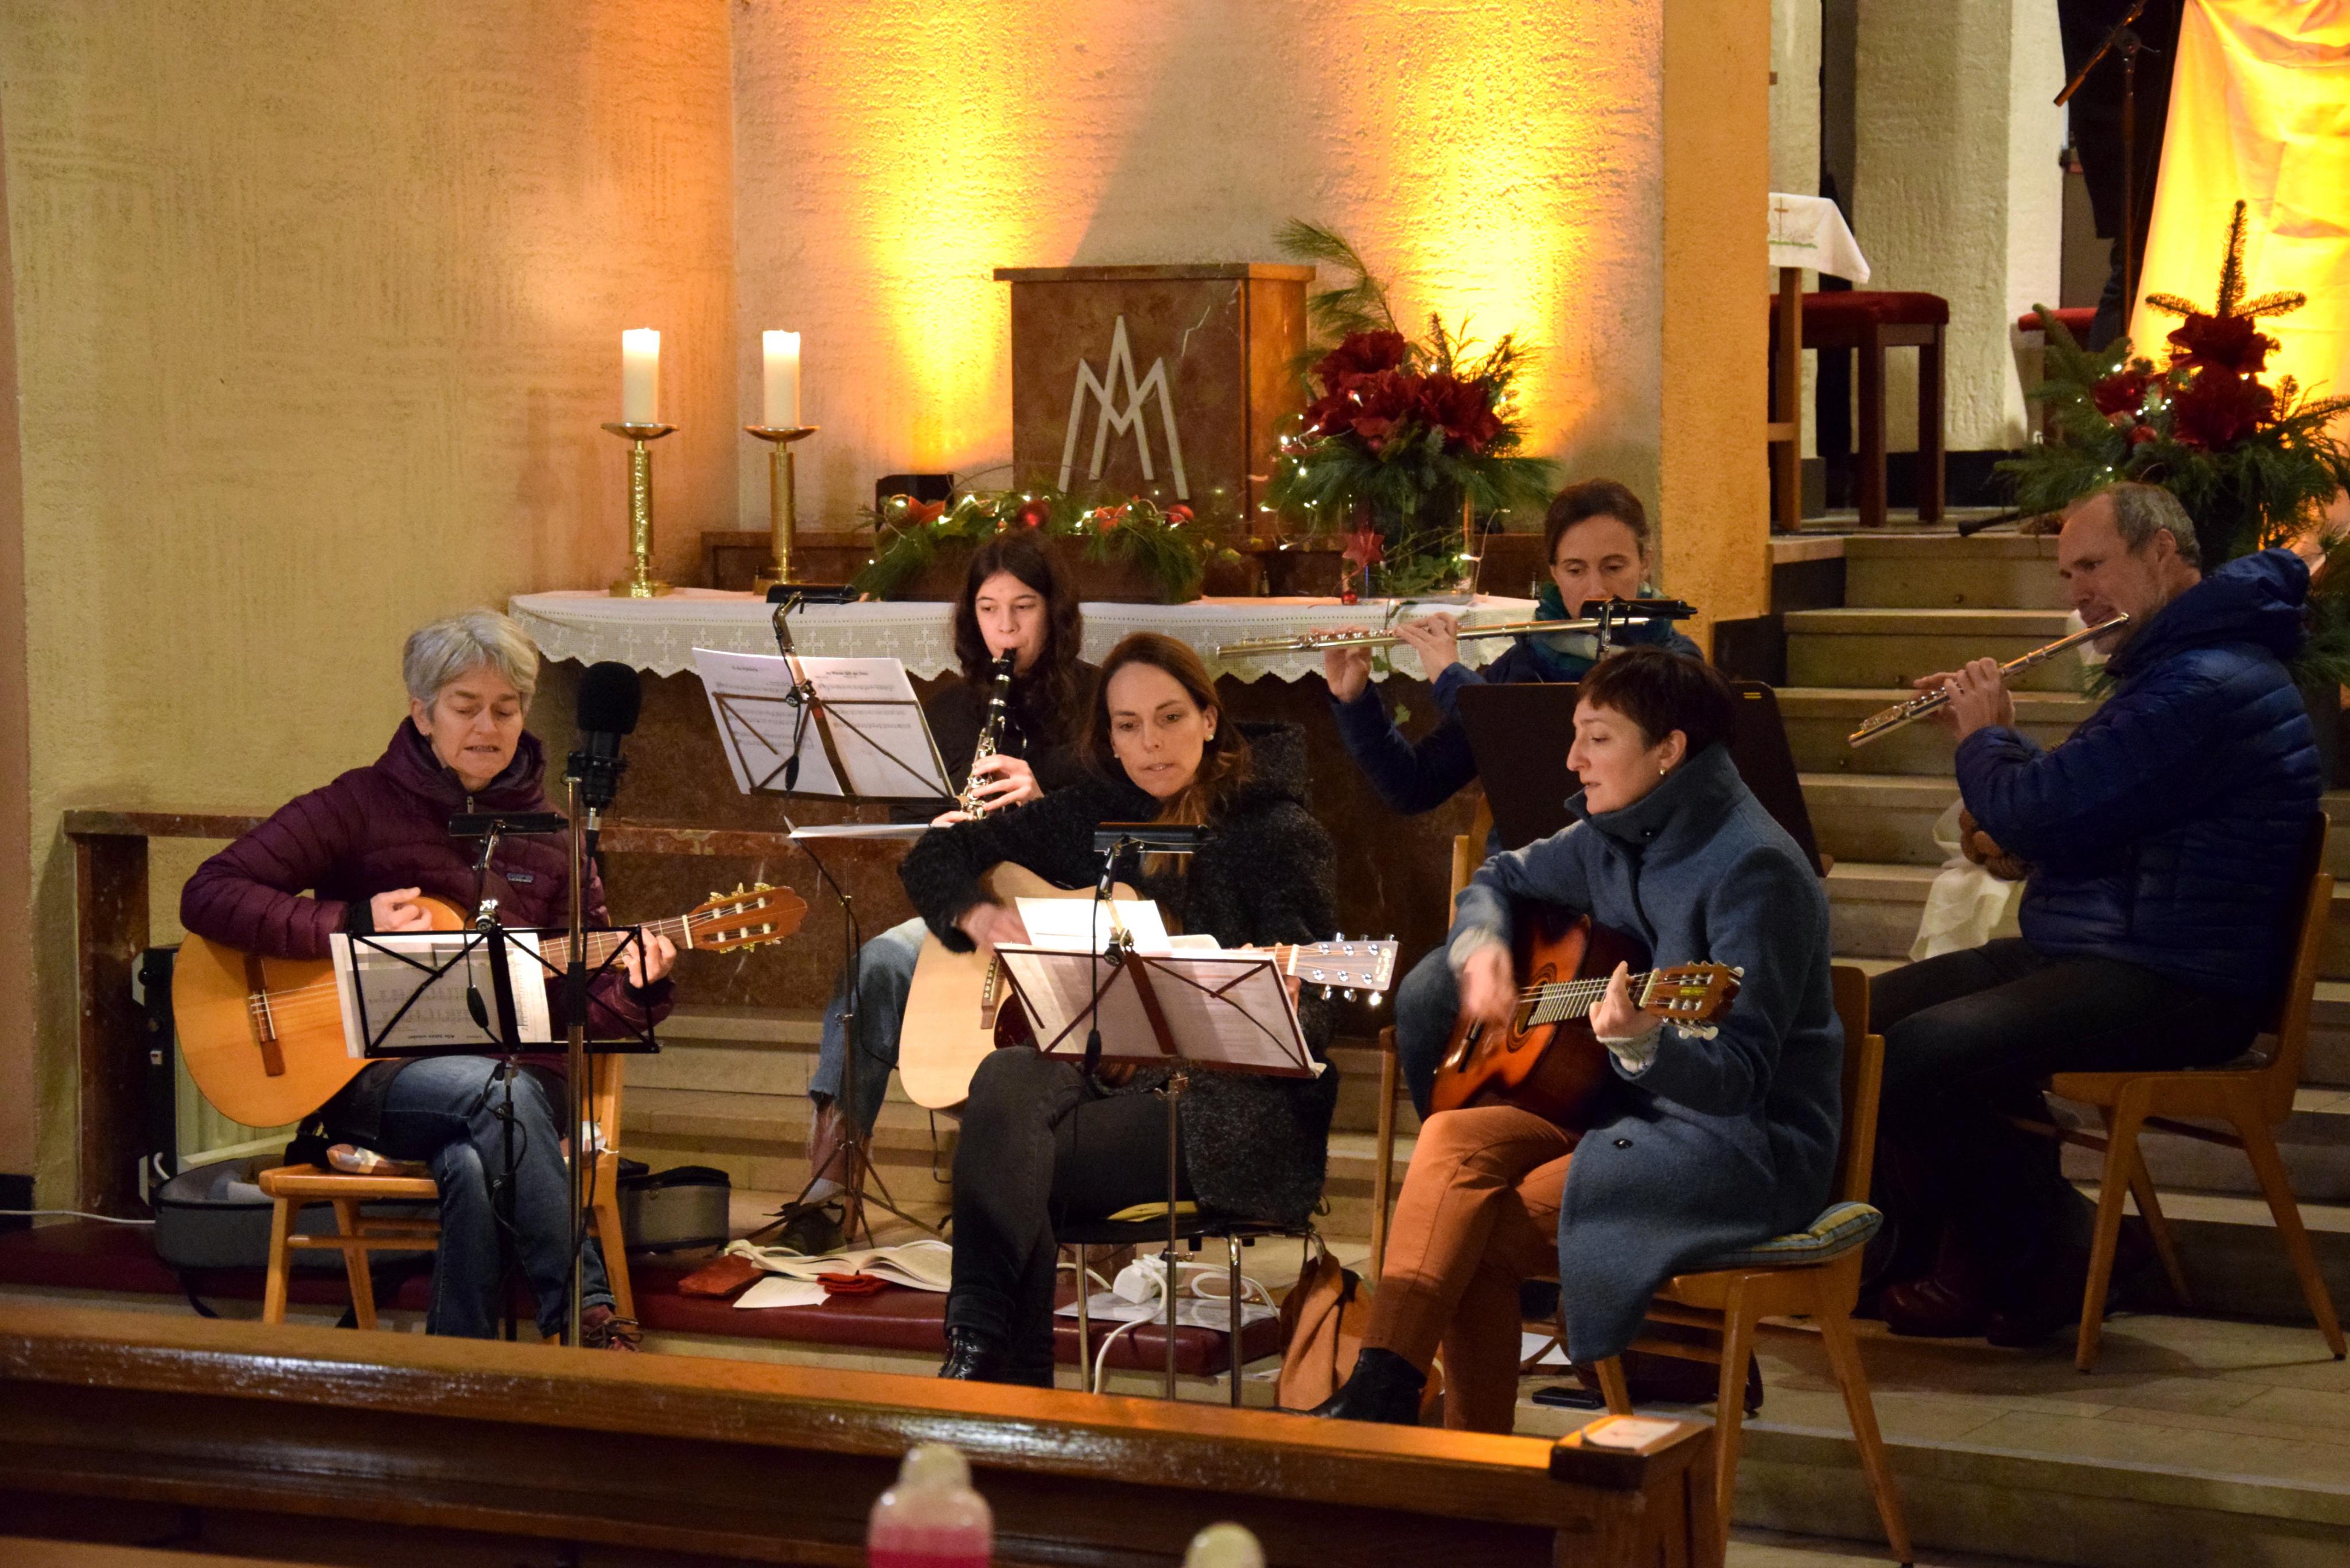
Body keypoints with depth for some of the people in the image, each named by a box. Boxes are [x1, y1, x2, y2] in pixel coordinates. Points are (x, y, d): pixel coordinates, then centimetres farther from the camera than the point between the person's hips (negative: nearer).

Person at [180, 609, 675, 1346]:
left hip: (517, 1073, 2)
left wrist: (636, 992, -12)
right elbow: (207, 897, -6)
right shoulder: (361, 807, 1)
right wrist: (356, 923, -13)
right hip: (370, 1073, -2)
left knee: (472, 1163, -35)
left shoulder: (549, 837, 11)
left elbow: (579, 1003, 11)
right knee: (494, 1091, -35)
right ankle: (586, 1318, -34)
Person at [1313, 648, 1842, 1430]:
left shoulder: (1754, 869, -19)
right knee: (1452, 1139, -19)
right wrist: (1480, 947, 2)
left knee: (1476, 1233, -23)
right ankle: (1378, 1391, -20)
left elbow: (1738, 1078, -24)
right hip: (1622, 1105, 8)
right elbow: (1500, 879, 25)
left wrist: (1642, 1042, -44)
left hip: (1750, 1143, -8)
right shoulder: (1611, 839, 6)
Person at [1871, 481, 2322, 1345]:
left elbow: (2035, 818, -22)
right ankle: (1916, 1252, 15)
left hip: (2169, 988, -11)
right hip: (2087, 956, 11)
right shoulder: (2169, 666, 18)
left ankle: (2033, 1278, -7)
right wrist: (1988, 734, 12)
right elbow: (2065, 807, 26)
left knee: (1915, 1056, -26)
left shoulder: (2205, 686, -20)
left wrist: (1984, 738, -2)